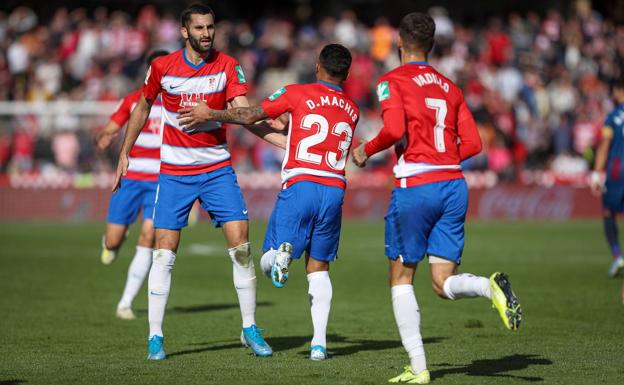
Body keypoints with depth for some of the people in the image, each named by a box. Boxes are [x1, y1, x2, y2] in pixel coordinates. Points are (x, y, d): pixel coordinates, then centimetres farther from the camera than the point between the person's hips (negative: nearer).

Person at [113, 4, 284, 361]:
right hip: (174, 171, 0)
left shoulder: (228, 66, -5)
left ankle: (250, 328, 4)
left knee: (240, 243, -8)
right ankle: (156, 336, 3)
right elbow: (143, 107, 13)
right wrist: (124, 154, 15)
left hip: (217, 168, 1)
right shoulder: (162, 67, -4)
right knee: (164, 252, -5)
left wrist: (283, 140, -29)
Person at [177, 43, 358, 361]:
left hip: (300, 186, -3)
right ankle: (319, 341, 0)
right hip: (334, 190, 3)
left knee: (267, 261, 5)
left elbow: (250, 116, 1)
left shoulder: (298, 94, 3)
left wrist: (209, 114, 12)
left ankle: (281, 252, -31)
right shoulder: (352, 110, 15)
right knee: (319, 268, 12)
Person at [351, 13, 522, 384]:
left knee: (402, 277, 10)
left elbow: (394, 130, -17)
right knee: (444, 282, 5)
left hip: (416, 186, -5)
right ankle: (492, 286, -27)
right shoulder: (450, 87, 16)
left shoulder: (393, 81, -1)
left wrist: (366, 150, 1)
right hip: (454, 183, 5)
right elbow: (472, 144, 11)